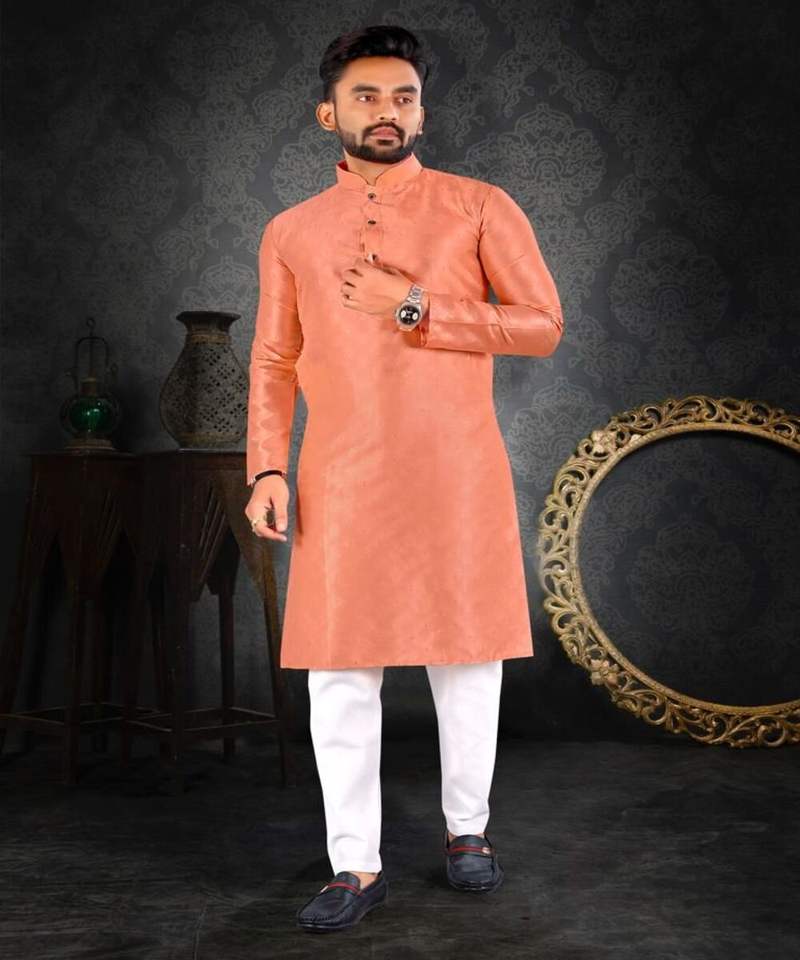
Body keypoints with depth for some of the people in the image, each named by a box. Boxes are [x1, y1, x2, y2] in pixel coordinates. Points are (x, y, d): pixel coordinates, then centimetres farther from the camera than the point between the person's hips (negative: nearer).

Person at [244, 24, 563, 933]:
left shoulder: (479, 207, 5)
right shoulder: (291, 232, 12)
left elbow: (542, 325, -2)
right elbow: (273, 363, 11)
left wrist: (413, 306, -10)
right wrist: (268, 469, -3)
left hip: (458, 474, -1)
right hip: (342, 480, 2)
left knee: (467, 657, 7)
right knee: (338, 675, 0)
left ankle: (467, 829, 28)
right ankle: (356, 867, 12)